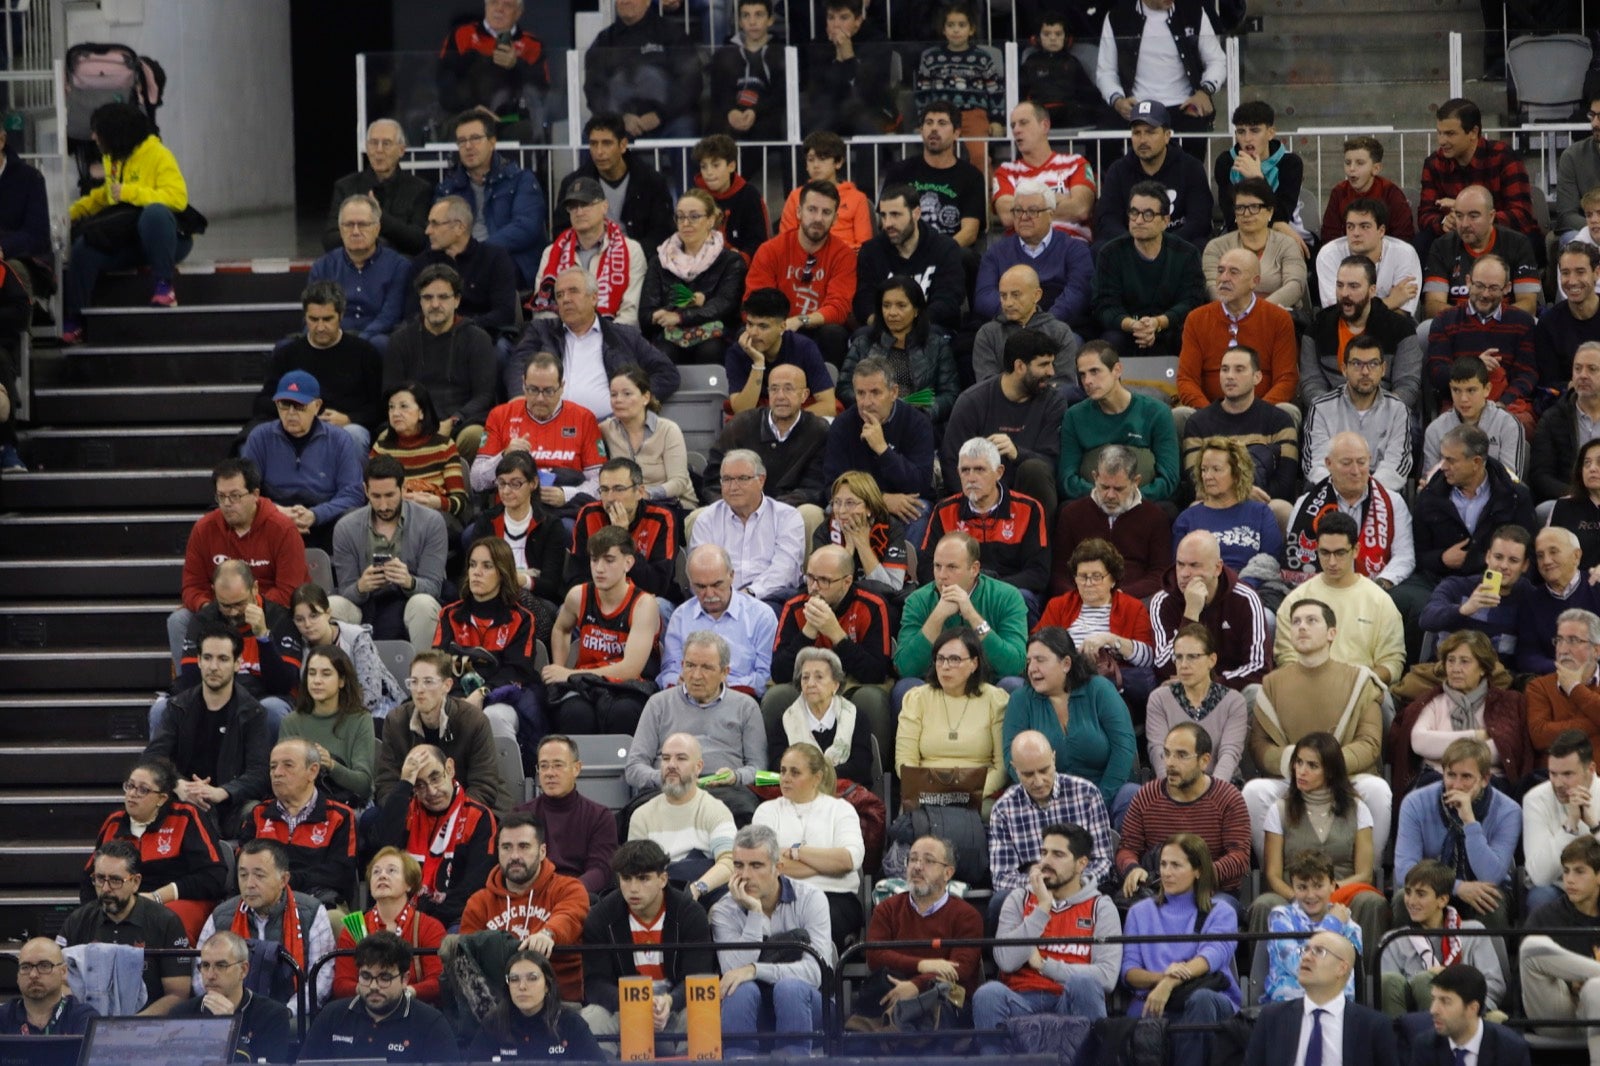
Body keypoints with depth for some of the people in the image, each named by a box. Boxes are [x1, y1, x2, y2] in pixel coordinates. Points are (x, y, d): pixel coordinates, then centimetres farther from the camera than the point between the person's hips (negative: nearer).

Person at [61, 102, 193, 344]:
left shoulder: (158, 155, -11)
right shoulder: (112, 159, 14)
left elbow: (177, 197, -23)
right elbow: (105, 195, 31)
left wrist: (130, 192, -24)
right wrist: (74, 211, 17)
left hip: (166, 237, -7)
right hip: (126, 240, 7)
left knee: (155, 212, -41)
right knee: (84, 249, -18)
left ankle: (163, 285, -31)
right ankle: (72, 321, -12)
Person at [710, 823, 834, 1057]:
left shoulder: (810, 898, -7)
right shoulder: (724, 911, -4)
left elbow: (815, 971, -20)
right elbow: (734, 972, -21)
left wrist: (754, 970, -30)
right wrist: (755, 913, -22)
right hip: (755, 1012, 1)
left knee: (789, 987, -33)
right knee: (742, 989, -31)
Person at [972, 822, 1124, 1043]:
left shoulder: (1101, 908, 6)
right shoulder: (1018, 901, 12)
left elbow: (1107, 976, -8)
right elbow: (1006, 961, -5)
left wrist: (1044, 965, -7)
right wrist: (1042, 909, -6)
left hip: (1073, 1002, -1)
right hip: (1022, 1003, 1)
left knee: (1083, 983, -34)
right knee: (989, 993, -31)